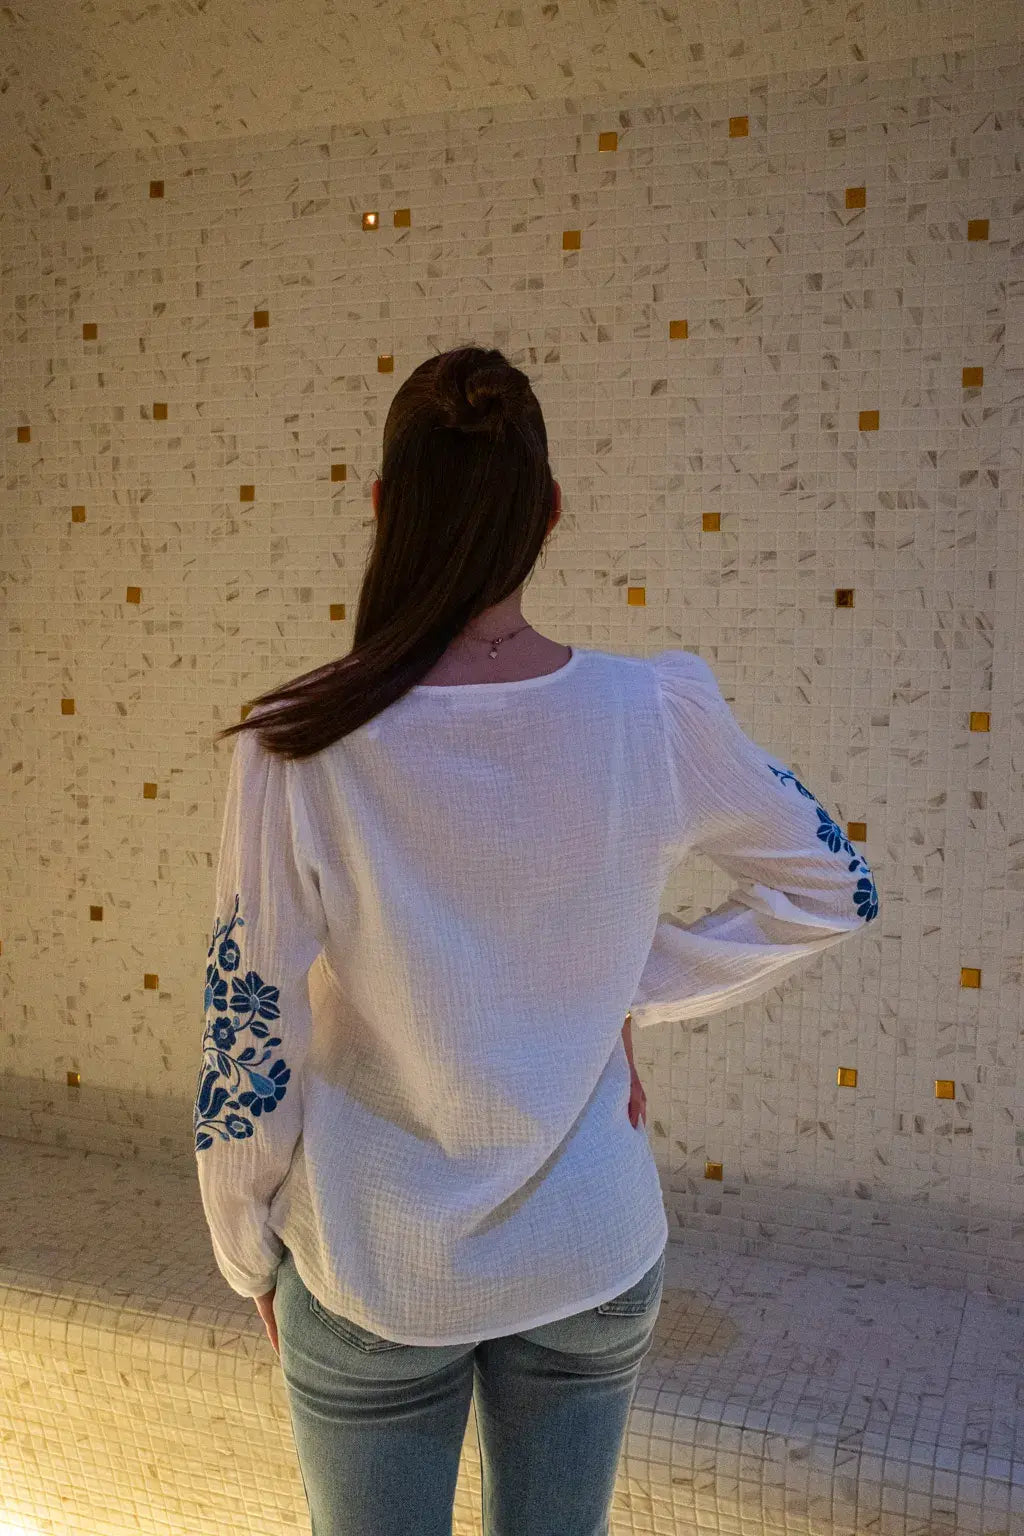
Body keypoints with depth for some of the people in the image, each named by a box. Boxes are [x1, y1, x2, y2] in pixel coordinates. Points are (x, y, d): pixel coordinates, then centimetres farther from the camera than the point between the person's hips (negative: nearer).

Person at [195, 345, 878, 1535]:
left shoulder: (298, 749, -22)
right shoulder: (654, 713, -16)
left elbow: (247, 1047, -14)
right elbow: (833, 891, 0)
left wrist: (250, 1256, 3)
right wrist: (631, 993, 0)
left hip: (372, 1276, -2)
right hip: (593, 1260, 2)